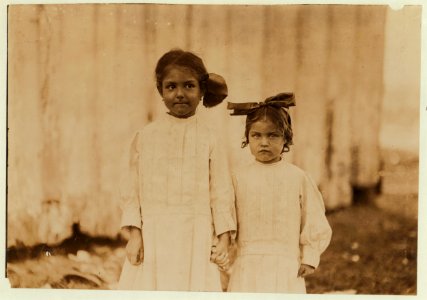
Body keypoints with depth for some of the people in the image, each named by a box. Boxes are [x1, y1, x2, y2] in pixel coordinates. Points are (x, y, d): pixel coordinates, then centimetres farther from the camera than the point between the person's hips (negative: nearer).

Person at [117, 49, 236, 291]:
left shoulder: (208, 139, 2)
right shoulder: (145, 137, 4)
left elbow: (221, 192, 2)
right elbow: (132, 189, 4)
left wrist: (224, 239, -3)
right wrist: (134, 234, -3)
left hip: (195, 241, 0)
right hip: (153, 239, 1)